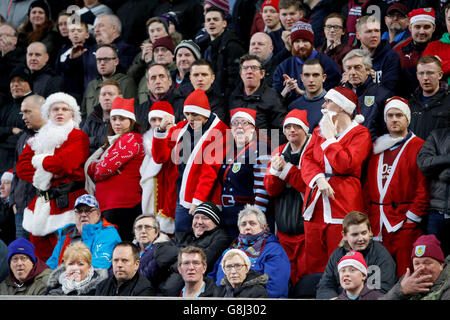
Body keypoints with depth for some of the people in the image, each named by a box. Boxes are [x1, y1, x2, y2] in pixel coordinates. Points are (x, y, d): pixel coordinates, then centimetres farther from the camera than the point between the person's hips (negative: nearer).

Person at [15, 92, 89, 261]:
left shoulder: (78, 136, 1)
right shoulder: (38, 139, 20)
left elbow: (66, 162, -16)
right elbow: (21, 167, 8)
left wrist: (40, 161, 0)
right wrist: (47, 173, -8)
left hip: (67, 202, -6)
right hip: (42, 201, 6)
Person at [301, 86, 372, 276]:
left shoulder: (360, 133, 0)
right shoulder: (319, 131, 20)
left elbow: (346, 164, -14)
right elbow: (306, 159, 7)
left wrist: (330, 138, -4)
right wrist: (319, 179, -13)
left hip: (343, 203, -6)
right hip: (315, 203, 6)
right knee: (314, 264, 5)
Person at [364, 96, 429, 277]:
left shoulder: (418, 147, 1)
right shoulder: (377, 148, 17)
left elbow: (423, 187, -5)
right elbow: (368, 185, 16)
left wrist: (412, 217, -11)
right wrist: (368, 218, 6)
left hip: (405, 223, -5)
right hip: (377, 225, 5)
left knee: (404, 274, -8)